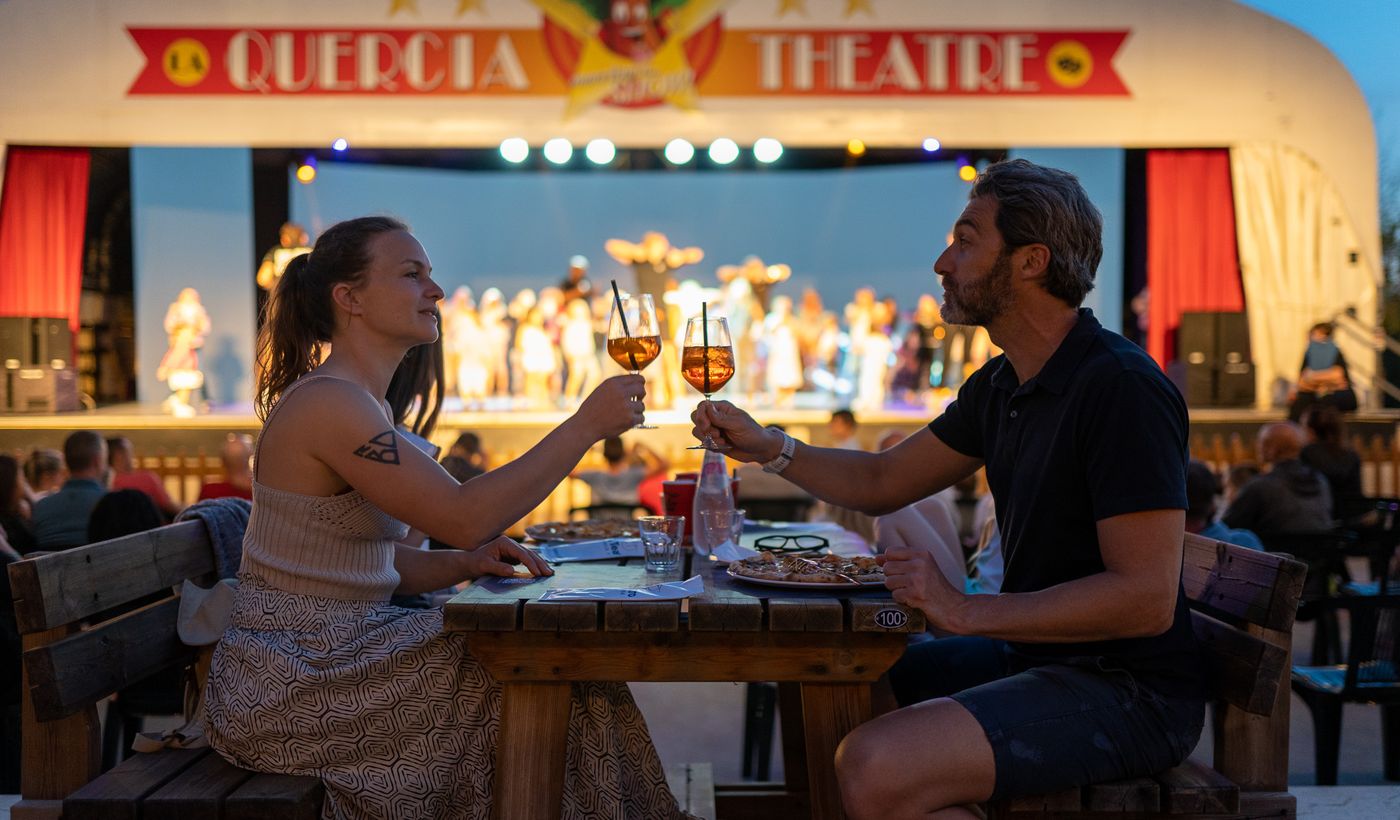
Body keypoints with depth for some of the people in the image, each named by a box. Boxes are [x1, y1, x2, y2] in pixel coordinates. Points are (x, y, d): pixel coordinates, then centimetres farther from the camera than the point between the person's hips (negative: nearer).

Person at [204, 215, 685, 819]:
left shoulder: (361, 406, 14)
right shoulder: (328, 402, -18)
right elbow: (463, 516, -26)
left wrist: (466, 562, -2)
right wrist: (584, 426, -21)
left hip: (332, 659, 9)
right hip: (289, 688, -9)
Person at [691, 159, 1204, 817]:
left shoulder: (1122, 388, -20)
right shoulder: (999, 386, 10)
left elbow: (1146, 598, -25)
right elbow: (882, 482, 19)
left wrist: (967, 611, -22)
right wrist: (770, 449, 3)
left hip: (1128, 692, -9)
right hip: (1034, 656, 9)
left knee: (874, 767, -27)